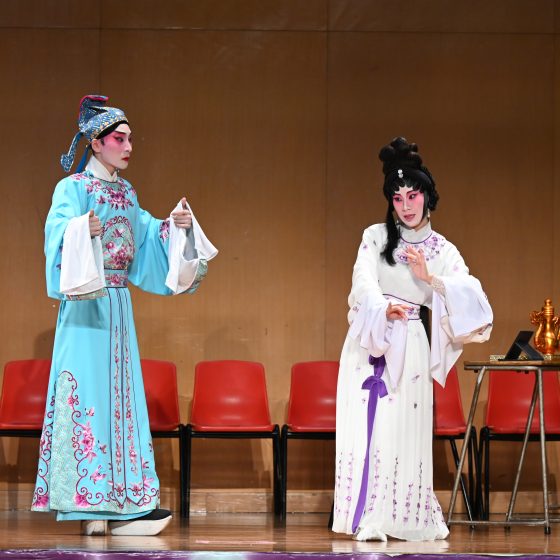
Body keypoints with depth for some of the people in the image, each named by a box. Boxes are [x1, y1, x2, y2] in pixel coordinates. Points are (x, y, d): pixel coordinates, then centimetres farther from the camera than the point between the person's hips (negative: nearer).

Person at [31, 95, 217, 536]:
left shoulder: (126, 193, 16)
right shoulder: (73, 187, -5)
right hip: (86, 302, -7)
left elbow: (145, 238, 19)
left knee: (121, 393, 4)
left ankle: (119, 503, 5)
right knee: (89, 391, -10)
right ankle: (89, 502, -9)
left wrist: (177, 227, 2)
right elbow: (57, 231, -19)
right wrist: (81, 230, -39)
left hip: (118, 305, 7)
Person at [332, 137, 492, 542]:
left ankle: (402, 518, 5)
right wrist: (385, 308, -29)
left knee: (404, 431, -2)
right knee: (367, 427, -5)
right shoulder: (376, 237, 5)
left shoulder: (442, 250, 8)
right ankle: (365, 519, -4)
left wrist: (429, 278, -17)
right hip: (369, 344, -1)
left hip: (410, 348, 1)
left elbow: (471, 296, -6)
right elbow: (363, 285, -10)